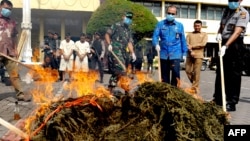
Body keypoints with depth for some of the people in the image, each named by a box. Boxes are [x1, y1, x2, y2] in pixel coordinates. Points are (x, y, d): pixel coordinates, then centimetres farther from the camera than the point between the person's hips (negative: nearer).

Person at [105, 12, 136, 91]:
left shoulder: (128, 31, 21)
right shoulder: (116, 26, 3)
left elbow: (129, 43, 12)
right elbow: (107, 34, 0)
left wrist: (132, 53, -1)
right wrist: (109, 44, -14)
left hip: (123, 53, 7)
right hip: (115, 51, -7)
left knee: (115, 72, 8)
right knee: (121, 71, -19)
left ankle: (110, 88, 15)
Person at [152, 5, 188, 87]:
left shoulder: (179, 25, 5)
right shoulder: (160, 24, 3)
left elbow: (183, 40, 7)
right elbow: (155, 36, -3)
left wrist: (184, 53, 6)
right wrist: (156, 44, -23)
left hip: (175, 54, -1)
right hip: (164, 54, 1)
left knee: (175, 72, -13)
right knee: (164, 75, 10)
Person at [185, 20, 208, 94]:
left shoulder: (204, 34, 11)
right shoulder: (189, 34, 15)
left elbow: (203, 44, -4)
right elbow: (187, 44, 2)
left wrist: (192, 46, -7)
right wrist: (191, 51, -15)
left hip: (199, 55, -3)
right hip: (189, 55, 3)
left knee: (196, 72, -6)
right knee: (188, 70, 1)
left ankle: (194, 88, -1)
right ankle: (195, 84, 20)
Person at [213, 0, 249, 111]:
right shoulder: (226, 10, 13)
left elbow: (237, 32, -22)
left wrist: (226, 46, -32)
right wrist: (219, 33, 1)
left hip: (235, 46, -7)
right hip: (224, 45, 7)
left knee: (234, 75, -3)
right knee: (220, 73, 12)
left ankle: (231, 103, 2)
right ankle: (218, 99, 23)